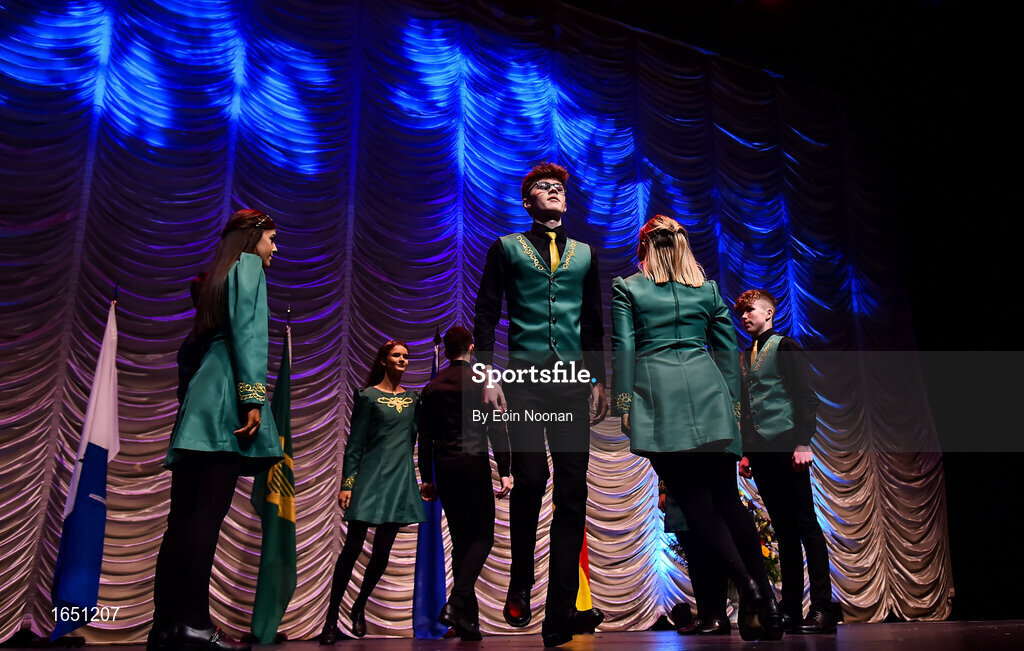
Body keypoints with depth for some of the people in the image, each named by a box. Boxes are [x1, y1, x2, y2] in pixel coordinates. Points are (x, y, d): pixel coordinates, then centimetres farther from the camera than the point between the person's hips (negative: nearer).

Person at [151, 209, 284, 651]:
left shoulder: (219, 274, 29)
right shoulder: (248, 265, 4)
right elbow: (247, 332, -11)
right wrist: (253, 395, -19)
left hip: (201, 398, 9)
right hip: (226, 395, -9)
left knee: (184, 516, 2)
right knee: (209, 512, -14)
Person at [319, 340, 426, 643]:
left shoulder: (413, 398, 12)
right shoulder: (368, 396, 0)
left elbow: (416, 436, 15)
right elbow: (355, 443, -3)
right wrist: (347, 483, -8)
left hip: (400, 479, 4)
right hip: (371, 477, -4)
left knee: (383, 550, 6)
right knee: (353, 546, -5)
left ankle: (359, 608, 26)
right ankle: (331, 618, 4)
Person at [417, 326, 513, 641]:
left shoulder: (432, 387, 10)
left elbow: (425, 438, 11)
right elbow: (497, 428, -8)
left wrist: (426, 478, 16)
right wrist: (505, 471, -7)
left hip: (444, 468, 4)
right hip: (474, 464, -4)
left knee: (461, 539, 10)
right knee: (482, 536, 3)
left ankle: (469, 617, 11)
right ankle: (457, 602, -16)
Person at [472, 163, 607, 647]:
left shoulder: (585, 254, 19)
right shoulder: (507, 248, 11)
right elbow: (486, 315, 5)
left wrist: (599, 380, 12)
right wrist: (488, 377, -5)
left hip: (573, 379, 3)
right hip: (524, 375, -3)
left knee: (573, 488, -3)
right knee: (530, 476, -14)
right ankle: (520, 586, 11)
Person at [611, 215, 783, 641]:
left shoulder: (627, 288, 8)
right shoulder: (709, 289, 16)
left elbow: (623, 349, 2)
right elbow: (728, 349, 15)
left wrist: (624, 403, 3)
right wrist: (731, 400, 20)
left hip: (658, 398, -3)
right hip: (709, 394, 3)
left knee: (693, 499, -1)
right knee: (727, 497, 6)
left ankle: (745, 585, -16)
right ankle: (765, 597, 1)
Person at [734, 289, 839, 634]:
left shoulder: (785, 346, 2)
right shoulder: (744, 358, 20)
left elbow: (806, 396, -6)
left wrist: (803, 443, -15)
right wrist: (746, 451, 16)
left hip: (786, 446, -6)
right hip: (761, 451, 6)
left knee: (805, 525, -6)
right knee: (783, 528, 6)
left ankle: (823, 610, -4)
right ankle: (791, 609, 8)